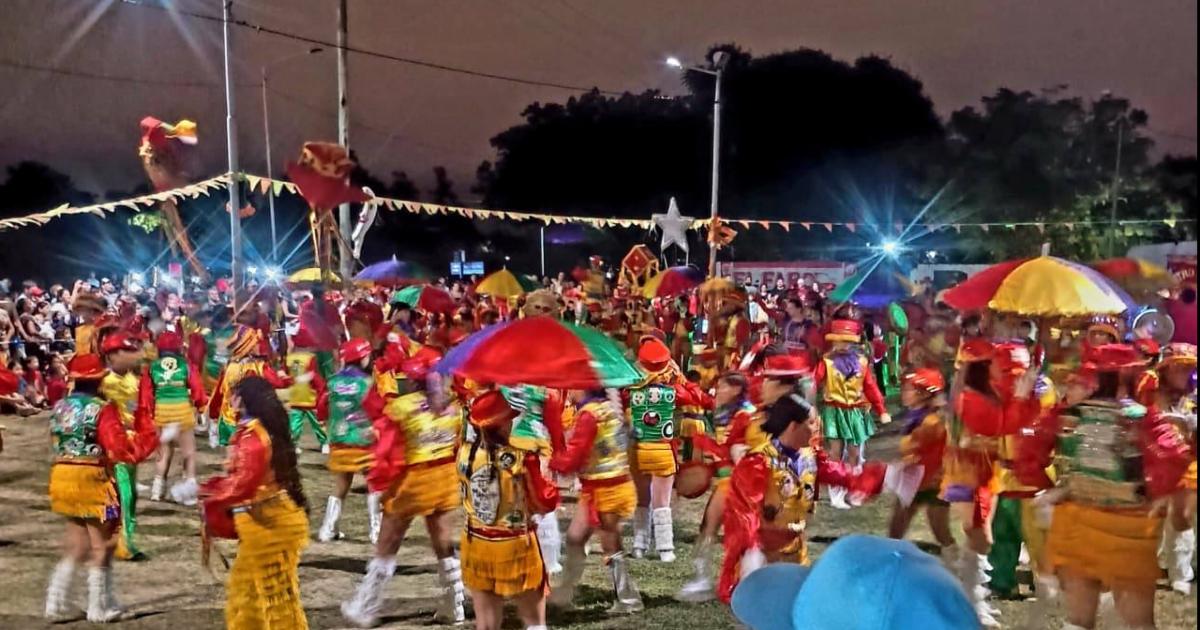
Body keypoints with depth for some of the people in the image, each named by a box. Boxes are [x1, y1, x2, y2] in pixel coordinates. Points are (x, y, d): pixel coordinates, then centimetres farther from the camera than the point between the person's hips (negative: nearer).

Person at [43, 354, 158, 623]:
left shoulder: (60, 407, 6)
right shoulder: (103, 409, -15)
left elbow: (56, 443, 15)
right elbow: (122, 449, -20)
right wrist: (148, 434, -8)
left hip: (61, 478, 7)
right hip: (91, 480, -6)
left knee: (77, 545, 21)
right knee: (101, 546, 8)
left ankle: (56, 601, 17)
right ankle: (98, 607, 15)